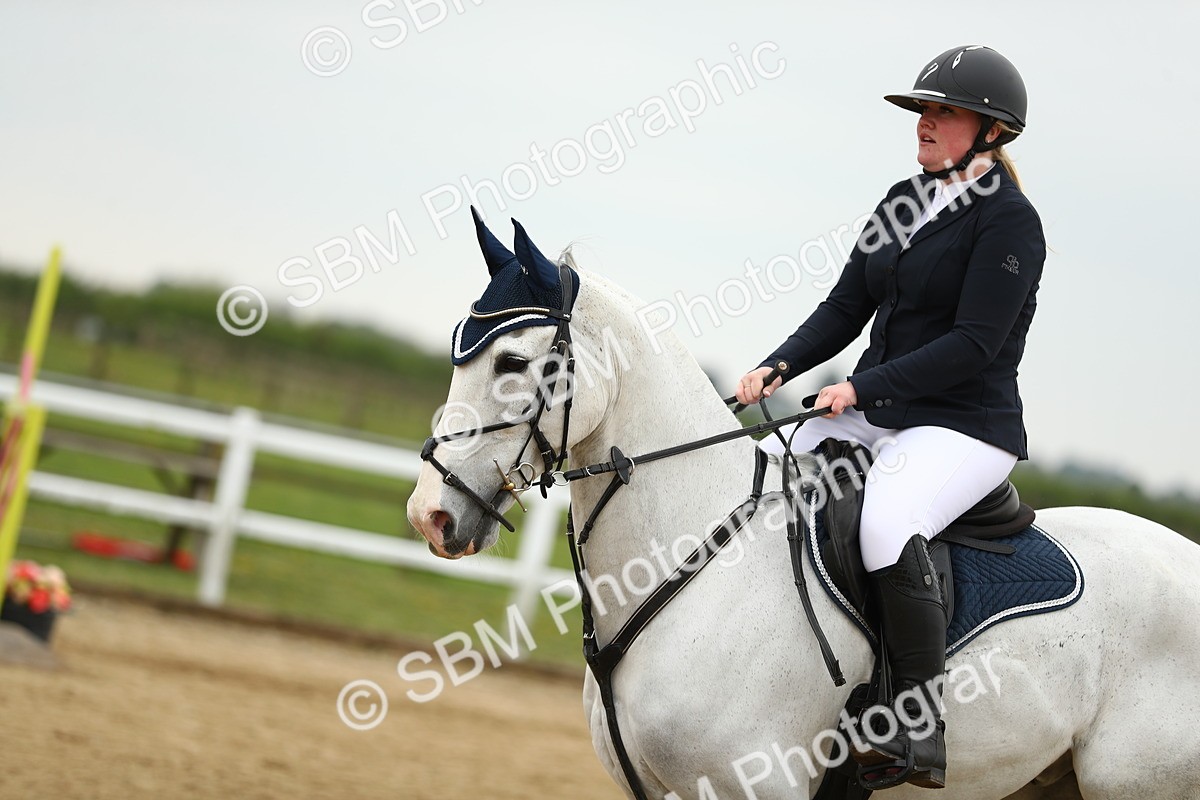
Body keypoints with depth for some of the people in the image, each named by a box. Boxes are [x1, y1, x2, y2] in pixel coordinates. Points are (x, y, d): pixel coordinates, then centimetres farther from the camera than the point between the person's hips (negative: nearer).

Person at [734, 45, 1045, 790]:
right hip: (877, 414, 9)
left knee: (887, 521, -36)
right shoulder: (905, 202, 13)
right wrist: (777, 369, -4)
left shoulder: (1009, 221, -11)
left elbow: (973, 344, -19)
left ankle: (923, 729, -28)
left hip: (965, 428, -9)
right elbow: (845, 308, 12)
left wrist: (864, 387, -24)